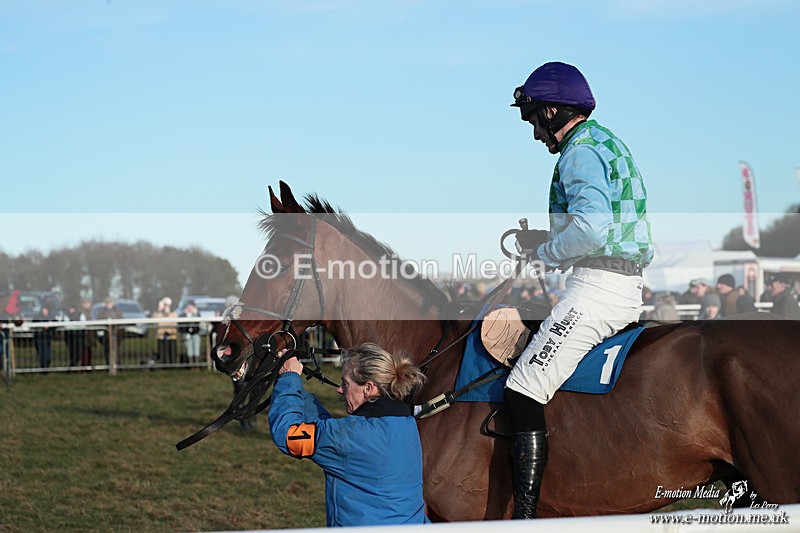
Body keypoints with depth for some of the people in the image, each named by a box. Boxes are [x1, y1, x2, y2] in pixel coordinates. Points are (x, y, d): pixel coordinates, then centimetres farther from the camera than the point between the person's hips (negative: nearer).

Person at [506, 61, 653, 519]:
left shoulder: (581, 151, -11)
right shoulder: (610, 144, 21)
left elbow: (593, 227, -27)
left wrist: (546, 252, -9)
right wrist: (542, 238, 17)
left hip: (598, 287, -11)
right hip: (628, 289, 11)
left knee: (524, 391, -14)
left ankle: (525, 515, -19)